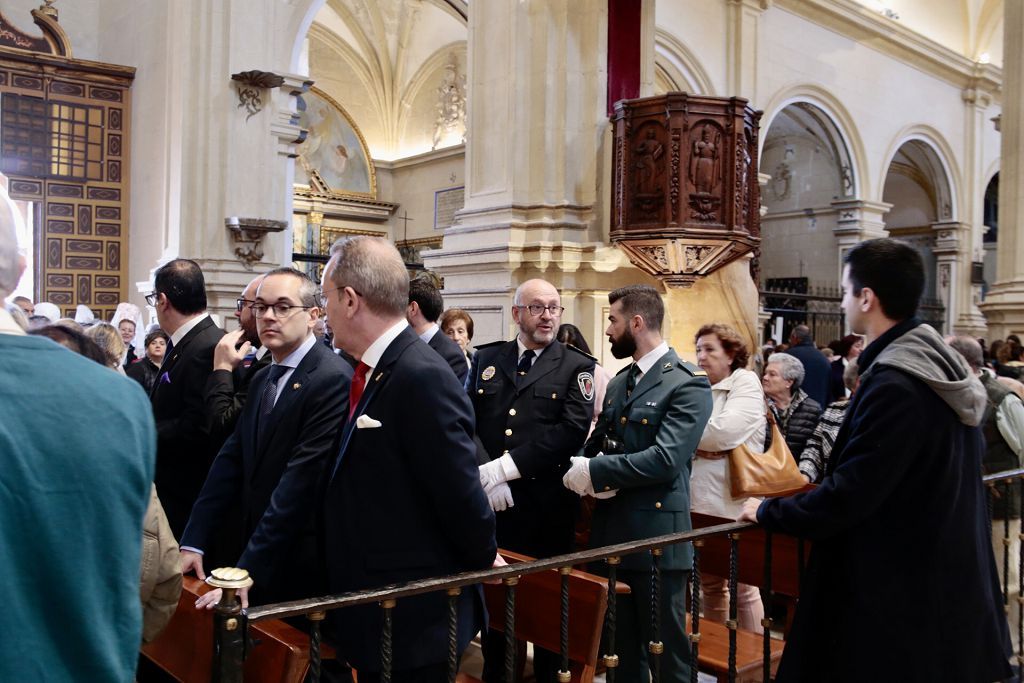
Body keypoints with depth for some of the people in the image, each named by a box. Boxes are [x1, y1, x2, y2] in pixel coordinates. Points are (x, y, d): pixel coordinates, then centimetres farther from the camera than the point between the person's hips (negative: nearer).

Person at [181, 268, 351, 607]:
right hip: (254, 557, 8)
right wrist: (192, 544, -4)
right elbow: (231, 462, 5)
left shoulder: (333, 379, -18)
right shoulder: (263, 379, 11)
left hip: (302, 574, -7)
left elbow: (301, 481, -23)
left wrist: (247, 571, -24)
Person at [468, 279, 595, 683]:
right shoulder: (486, 359, 9)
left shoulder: (576, 367, 0)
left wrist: (505, 467, -17)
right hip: (489, 501, 2)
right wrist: (486, 475, -14)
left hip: (547, 505, -2)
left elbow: (572, 431, -12)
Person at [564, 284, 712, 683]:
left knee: (665, 648, 6)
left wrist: (595, 471, -17)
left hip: (656, 536, -7)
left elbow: (665, 458, -22)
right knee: (621, 647, 18)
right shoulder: (619, 382, 14)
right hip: (610, 531, 7)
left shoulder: (688, 384, -12)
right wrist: (584, 473, -7)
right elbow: (595, 444, 16)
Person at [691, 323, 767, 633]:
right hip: (701, 501, 7)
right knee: (709, 581, 15)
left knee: (742, 586, 2)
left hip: (733, 501, -7)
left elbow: (725, 431, -20)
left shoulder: (745, 382, -6)